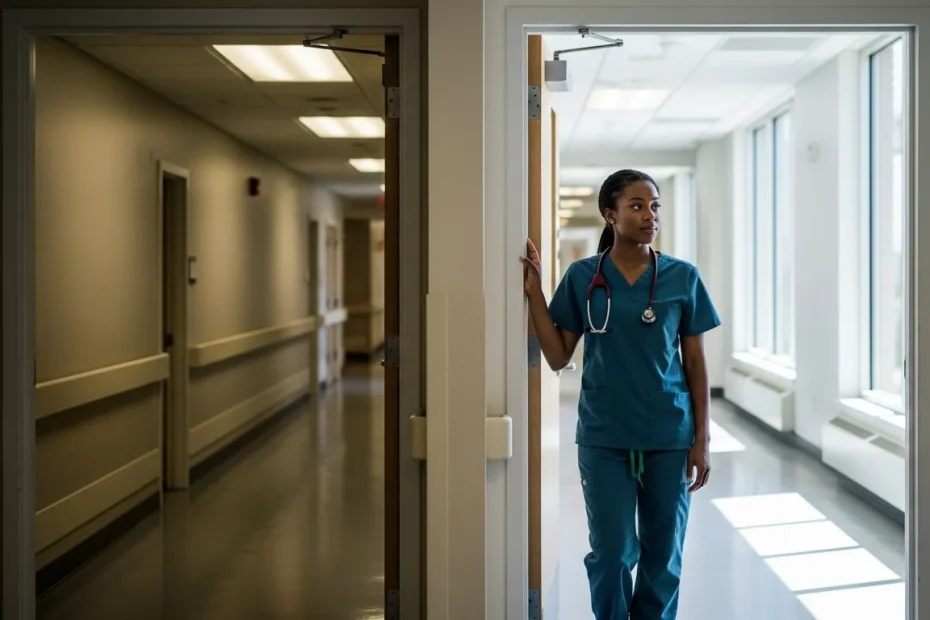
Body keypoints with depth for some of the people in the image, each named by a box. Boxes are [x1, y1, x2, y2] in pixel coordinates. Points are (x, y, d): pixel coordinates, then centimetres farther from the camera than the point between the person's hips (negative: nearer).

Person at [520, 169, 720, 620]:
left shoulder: (682, 277, -1)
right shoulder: (582, 277, -1)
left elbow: (695, 363, 3)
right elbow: (558, 358, 1)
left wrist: (702, 438, 0)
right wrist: (534, 291, -7)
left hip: (670, 436, 1)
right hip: (604, 437, 0)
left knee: (663, 555, 10)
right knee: (611, 553, 5)